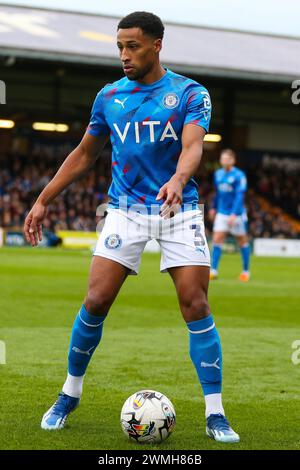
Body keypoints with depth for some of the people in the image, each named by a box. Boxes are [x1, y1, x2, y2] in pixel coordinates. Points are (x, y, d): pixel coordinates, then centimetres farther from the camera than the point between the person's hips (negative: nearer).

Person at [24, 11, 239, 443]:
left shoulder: (190, 93, -3)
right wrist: (43, 201, 13)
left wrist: (178, 179, -41)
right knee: (96, 302, -7)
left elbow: (193, 146, -19)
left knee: (195, 306, -9)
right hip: (126, 209, 2)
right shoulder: (109, 96, 7)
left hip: (179, 211, -2)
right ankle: (69, 395, 15)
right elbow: (84, 154, 17)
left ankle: (215, 415, -3)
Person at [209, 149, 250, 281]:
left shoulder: (239, 175, -13)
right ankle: (213, 271, -6)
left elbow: (239, 196, -19)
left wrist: (234, 214, -26)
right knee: (217, 239, -7)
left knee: (242, 241, 7)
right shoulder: (218, 174, 6)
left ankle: (246, 271, 19)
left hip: (237, 214, -5)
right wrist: (214, 208, 26)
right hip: (222, 213, 5)